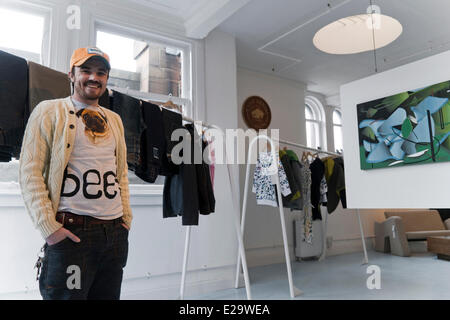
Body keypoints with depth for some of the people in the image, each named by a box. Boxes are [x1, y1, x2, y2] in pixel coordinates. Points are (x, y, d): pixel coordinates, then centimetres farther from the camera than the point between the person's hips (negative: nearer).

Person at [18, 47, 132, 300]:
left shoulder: (114, 120, 17)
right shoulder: (49, 111, 1)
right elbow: (30, 172, -5)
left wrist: (126, 218, 10)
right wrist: (48, 227, -12)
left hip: (115, 231, 5)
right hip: (70, 231, -5)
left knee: (109, 295, 11)